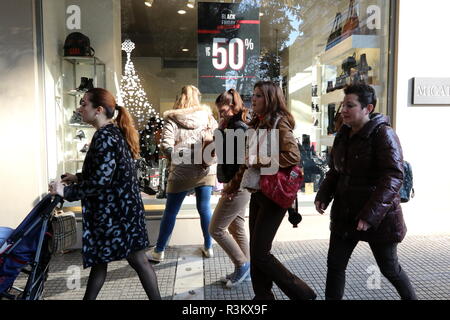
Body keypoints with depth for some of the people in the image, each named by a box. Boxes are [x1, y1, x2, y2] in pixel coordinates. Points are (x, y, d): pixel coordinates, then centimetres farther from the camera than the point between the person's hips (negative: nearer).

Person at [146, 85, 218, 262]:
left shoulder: (172, 119, -4)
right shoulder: (208, 116, 5)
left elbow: (166, 146, -14)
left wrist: (178, 157, 2)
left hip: (182, 172, -3)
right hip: (206, 169, 3)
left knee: (170, 211, 9)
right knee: (205, 208, 15)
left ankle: (158, 251, 22)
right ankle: (208, 247, 27)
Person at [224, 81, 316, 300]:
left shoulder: (279, 123, -10)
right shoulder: (257, 124, 14)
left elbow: (293, 156, -23)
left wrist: (259, 162, -18)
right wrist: (234, 184, 21)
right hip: (257, 192, 8)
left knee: (260, 253, -5)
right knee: (256, 251, 12)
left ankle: (302, 293, 13)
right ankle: (263, 295, 28)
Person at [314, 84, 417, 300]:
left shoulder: (383, 134, -15)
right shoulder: (343, 136, 6)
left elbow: (393, 176, -22)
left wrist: (371, 214, -30)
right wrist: (323, 195, -4)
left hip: (378, 217, -6)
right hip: (345, 214, 6)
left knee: (389, 268, 14)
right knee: (335, 265, 7)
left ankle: (411, 296, 42)